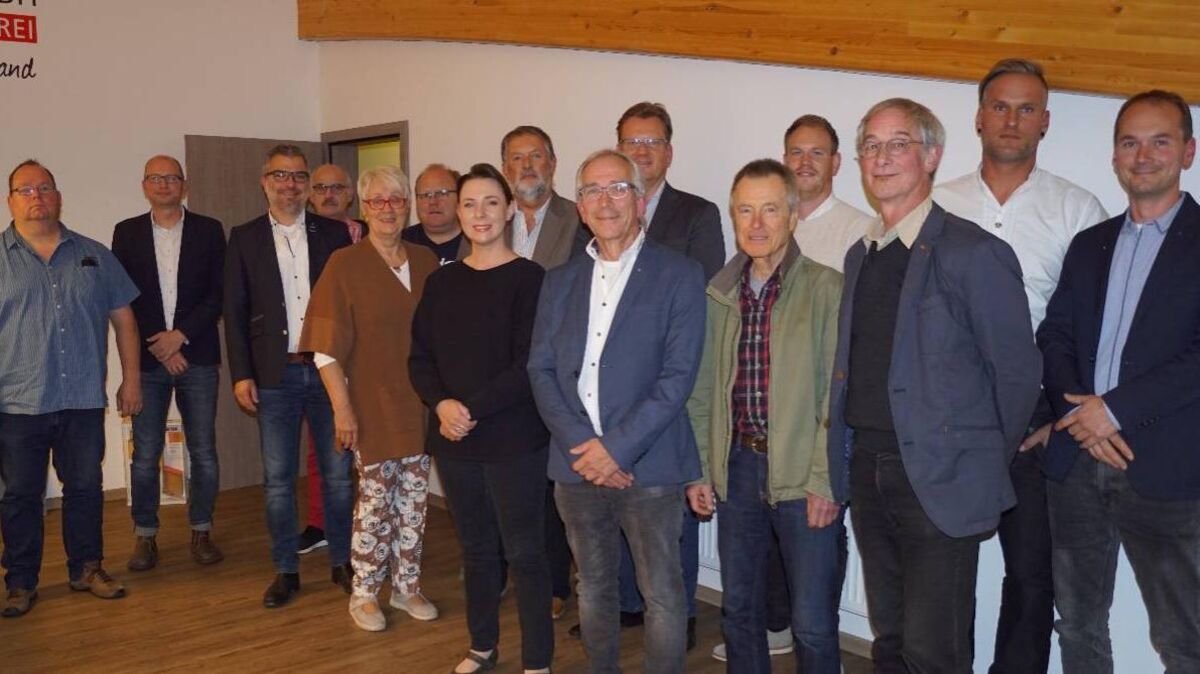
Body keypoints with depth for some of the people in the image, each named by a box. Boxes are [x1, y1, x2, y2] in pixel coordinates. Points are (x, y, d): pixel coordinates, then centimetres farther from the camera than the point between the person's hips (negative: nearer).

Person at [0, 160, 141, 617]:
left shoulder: (93, 256, 8)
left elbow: (123, 317, 11)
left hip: (83, 400, 2)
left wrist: (130, 379, 6)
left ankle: (87, 569, 24)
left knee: (86, 488, 9)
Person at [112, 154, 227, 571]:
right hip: (147, 358, 0)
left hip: (197, 356, 0)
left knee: (203, 452, 3)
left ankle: (201, 532, 16)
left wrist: (181, 335, -10)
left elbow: (218, 293, 1)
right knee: (145, 455, 2)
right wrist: (158, 346, -6)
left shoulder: (209, 230, 6)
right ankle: (145, 536, 14)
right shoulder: (126, 232, 7)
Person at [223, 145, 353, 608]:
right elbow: (235, 311, 3)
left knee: (338, 472, 7)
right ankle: (285, 571, 18)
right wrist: (241, 374, -3)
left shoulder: (335, 233, 4)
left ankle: (342, 562, 21)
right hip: (275, 376, 0)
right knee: (278, 478, 6)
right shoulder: (244, 238, 4)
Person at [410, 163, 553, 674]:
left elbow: (530, 363, -12)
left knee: (523, 552, 2)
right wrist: (442, 405, -10)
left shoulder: (528, 279, -7)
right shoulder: (441, 282, 9)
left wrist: (473, 409, -16)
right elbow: (421, 358, 8)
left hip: (512, 439, -5)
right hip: (453, 439, 5)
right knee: (476, 548, 15)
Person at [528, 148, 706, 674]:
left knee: (662, 595, 4)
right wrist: (579, 445, -10)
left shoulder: (679, 275, -3)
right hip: (576, 466, 4)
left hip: (649, 468, -4)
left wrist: (617, 448, -16)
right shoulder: (560, 281, 11)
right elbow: (541, 369, 5)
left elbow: (678, 375, -11)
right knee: (593, 590, 17)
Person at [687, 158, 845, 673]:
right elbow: (703, 390, 12)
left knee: (813, 625, 2)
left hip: (803, 475, -5)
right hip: (736, 466, 5)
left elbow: (837, 393, -10)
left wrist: (824, 481, -13)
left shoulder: (827, 289, -8)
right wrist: (699, 469, 9)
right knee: (739, 610, 17)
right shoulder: (720, 294, 8)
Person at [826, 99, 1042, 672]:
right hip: (868, 468, 7)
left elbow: (1018, 371, -8)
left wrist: (985, 465, 0)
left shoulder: (973, 252, -10)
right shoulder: (861, 255, 13)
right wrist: (850, 456, 10)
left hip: (940, 479, -7)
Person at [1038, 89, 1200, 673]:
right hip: (1077, 465, 5)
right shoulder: (1089, 244, 15)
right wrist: (1081, 414, -8)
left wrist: (1115, 409, -15)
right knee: (1077, 625, 15)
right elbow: (1053, 337, 9)